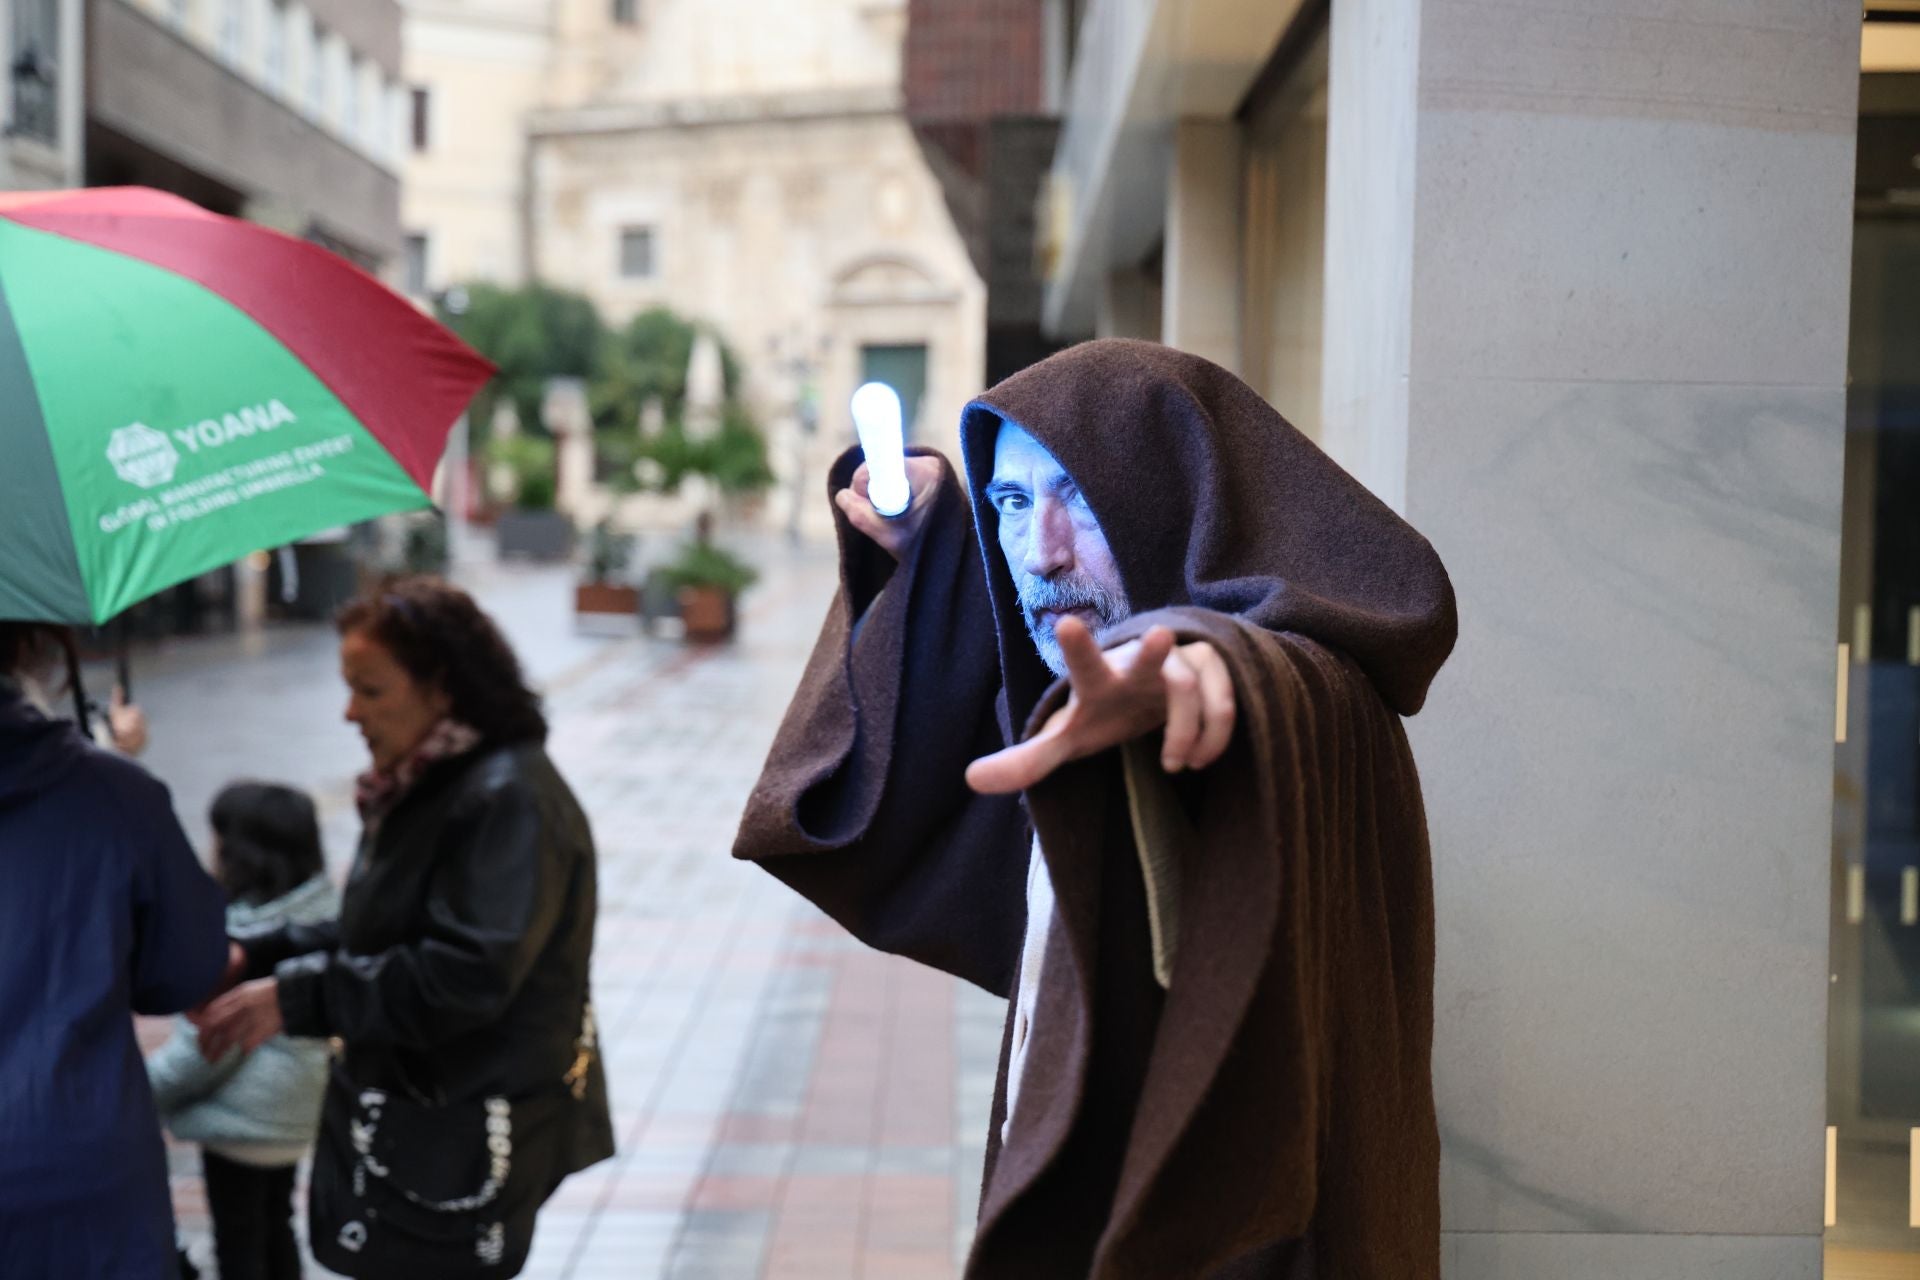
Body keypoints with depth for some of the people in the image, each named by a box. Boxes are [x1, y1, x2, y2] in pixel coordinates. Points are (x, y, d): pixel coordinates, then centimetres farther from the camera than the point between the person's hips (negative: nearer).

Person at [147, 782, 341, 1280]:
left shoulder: (246, 938, -27)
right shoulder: (321, 911, -1)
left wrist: (143, 1087, -8)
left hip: (243, 1118, -8)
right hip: (293, 1109, 8)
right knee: (276, 1229, 21)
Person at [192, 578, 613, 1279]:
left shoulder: (508, 802, -20)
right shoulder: (420, 792, 11)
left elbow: (465, 977, -26)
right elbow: (373, 938, 16)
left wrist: (295, 997, -24)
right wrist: (256, 956, 2)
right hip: (412, 1128, 9)